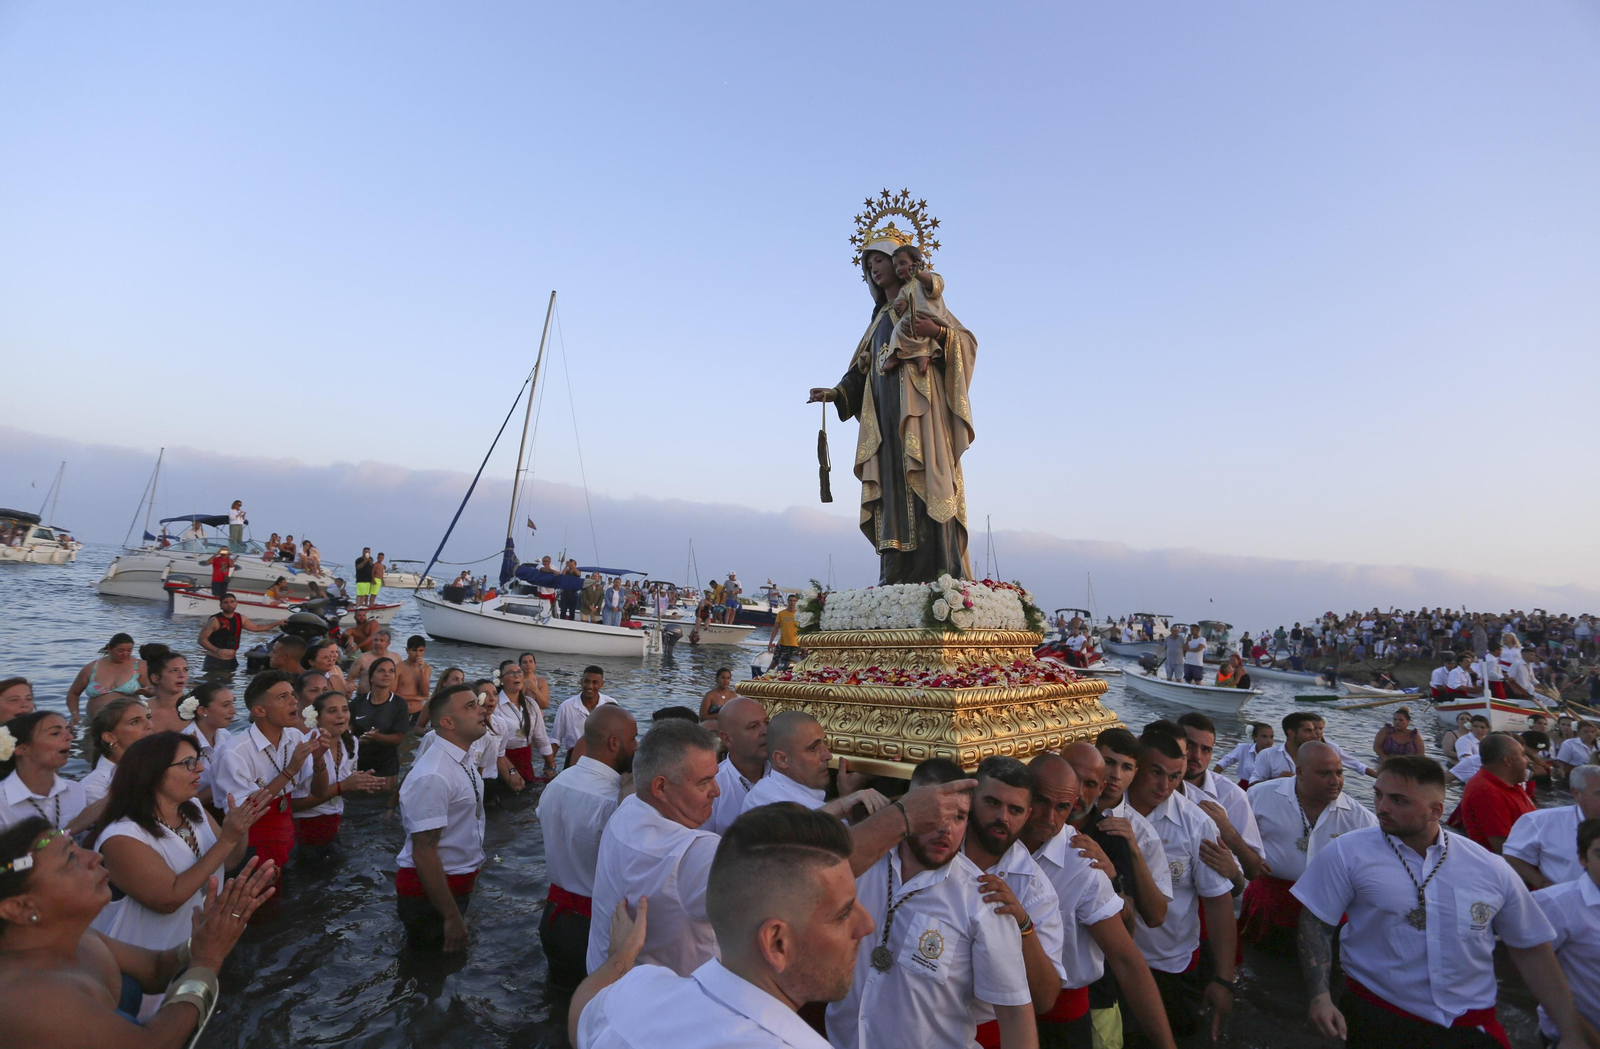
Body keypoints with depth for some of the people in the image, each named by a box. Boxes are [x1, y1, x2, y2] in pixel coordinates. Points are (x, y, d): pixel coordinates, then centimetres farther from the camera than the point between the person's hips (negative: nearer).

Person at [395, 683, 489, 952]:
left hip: (459, 884, 9)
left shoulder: (464, 762, 2)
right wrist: (452, 916, -23)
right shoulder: (433, 776, -28)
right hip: (431, 892, -9)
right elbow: (423, 852, -27)